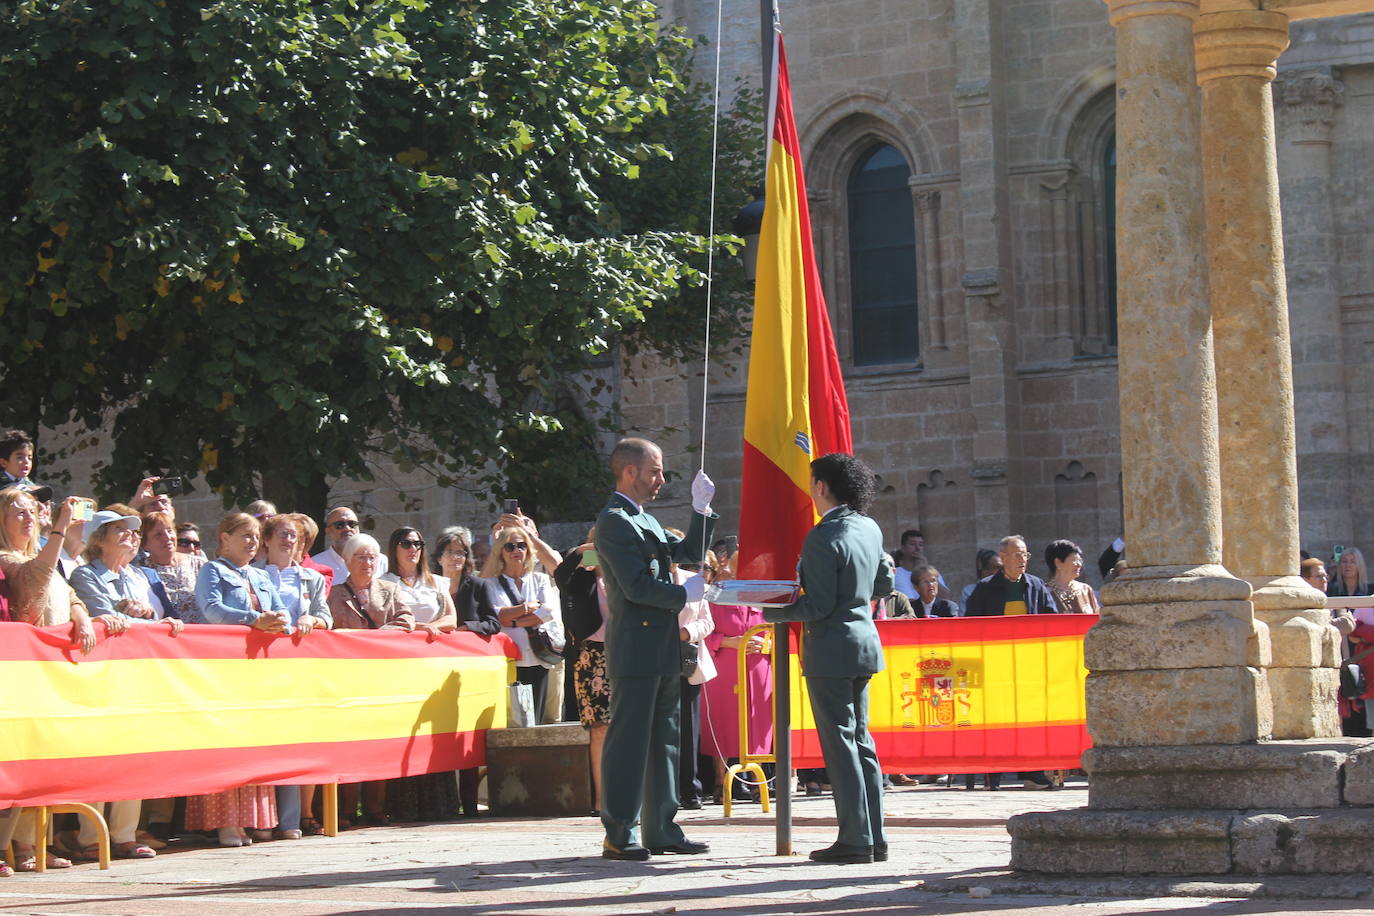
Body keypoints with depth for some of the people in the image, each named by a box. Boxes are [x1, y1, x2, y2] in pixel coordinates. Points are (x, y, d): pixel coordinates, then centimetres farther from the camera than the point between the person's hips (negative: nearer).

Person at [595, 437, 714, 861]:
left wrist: (702, 508, 12)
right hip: (635, 648, -10)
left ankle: (661, 830, 17)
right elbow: (637, 587, -19)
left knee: (664, 740, 11)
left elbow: (688, 552, 23)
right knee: (628, 742, -6)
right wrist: (684, 594, -8)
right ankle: (619, 835, -3)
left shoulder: (646, 520, 20)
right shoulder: (614, 521, -12)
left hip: (662, 650, 10)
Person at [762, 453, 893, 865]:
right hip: (865, 642, 8)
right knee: (860, 740, 13)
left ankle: (855, 839, -4)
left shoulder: (823, 537, -17)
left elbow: (818, 606, -18)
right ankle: (875, 837, 14)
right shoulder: (871, 529, 7)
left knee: (839, 742, -4)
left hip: (831, 649, -8)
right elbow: (884, 585, 18)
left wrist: (773, 613, -8)